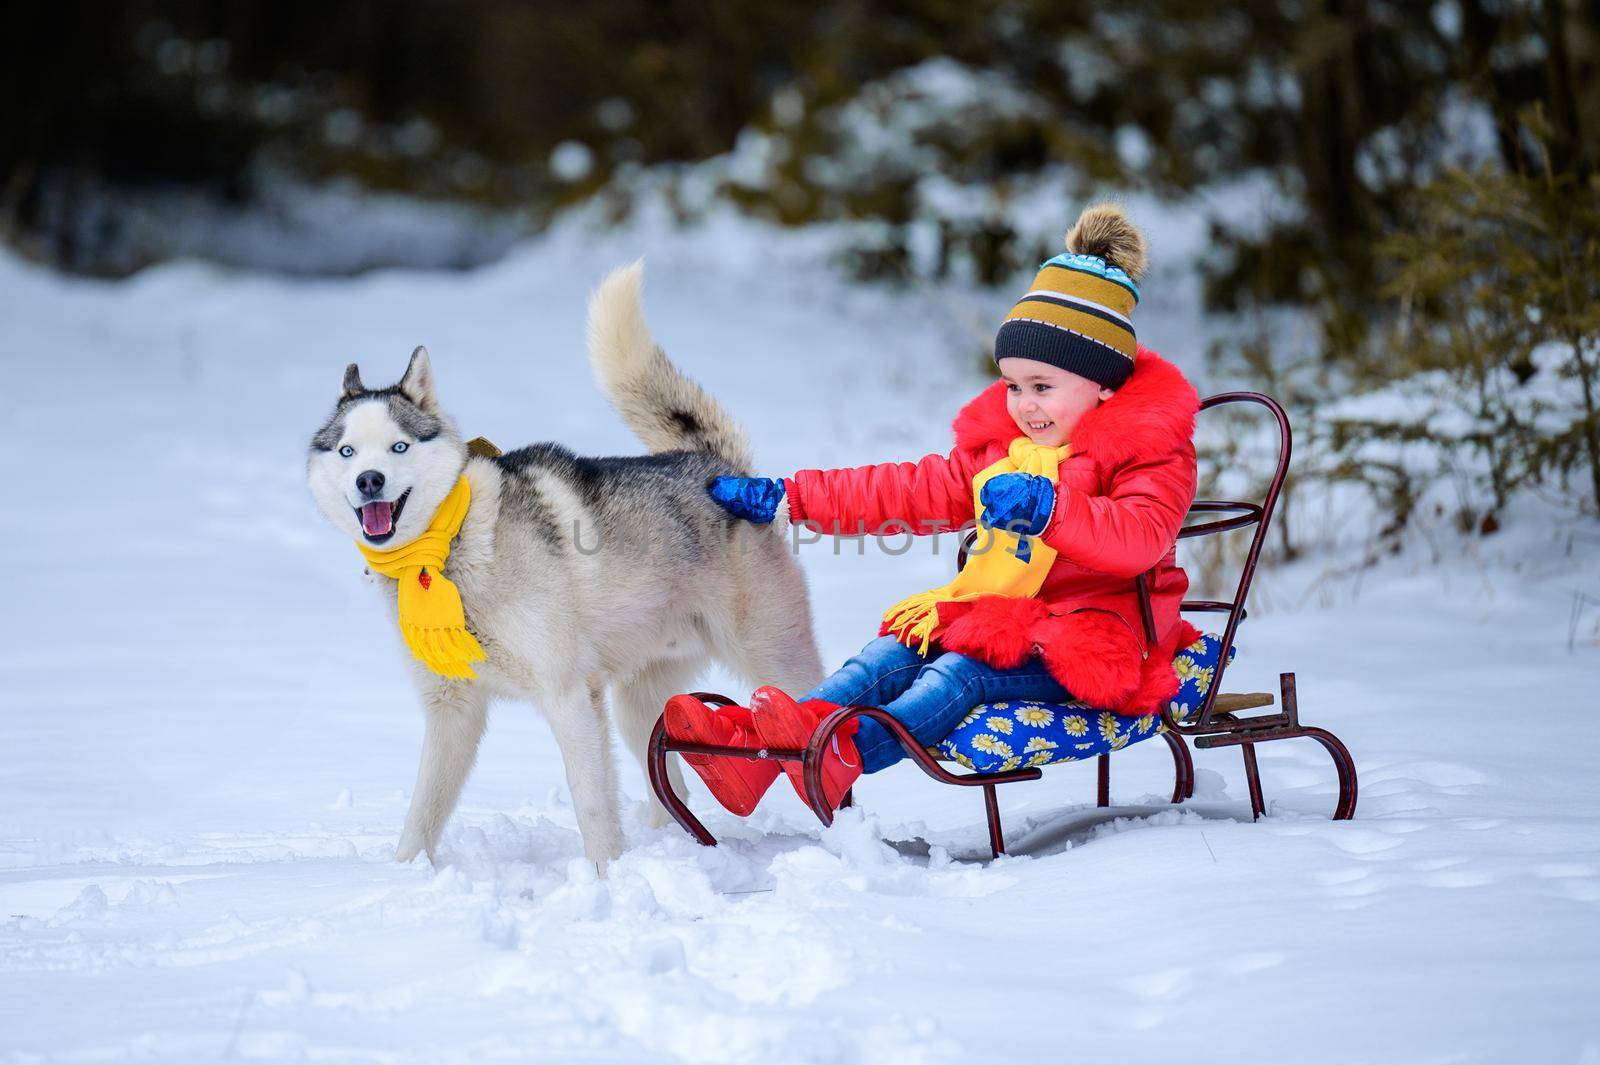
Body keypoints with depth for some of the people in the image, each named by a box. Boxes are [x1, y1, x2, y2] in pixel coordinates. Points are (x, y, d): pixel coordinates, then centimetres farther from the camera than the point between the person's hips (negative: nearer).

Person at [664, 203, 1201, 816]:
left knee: (961, 673, -32)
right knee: (889, 657, -16)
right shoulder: (998, 445, 17)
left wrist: (1050, 508, -39)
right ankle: (749, 743, -38)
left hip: (1085, 638, -7)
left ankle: (846, 751, -59)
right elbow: (915, 493, 19)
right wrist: (782, 499, 15)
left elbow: (1140, 539, -25)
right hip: (989, 616, 8)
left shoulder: (1151, 455, -6)